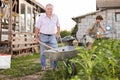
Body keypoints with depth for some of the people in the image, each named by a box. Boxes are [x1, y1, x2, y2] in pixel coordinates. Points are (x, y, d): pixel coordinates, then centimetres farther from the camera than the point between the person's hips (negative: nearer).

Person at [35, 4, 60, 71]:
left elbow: (58, 26, 17)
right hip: (43, 36, -2)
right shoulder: (41, 17, -5)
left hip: (52, 37, 2)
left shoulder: (55, 17, 4)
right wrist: (37, 37, -3)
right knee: (43, 52, 6)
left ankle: (54, 66, 3)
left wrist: (58, 34, 17)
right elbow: (37, 28, -3)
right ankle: (43, 66, 18)